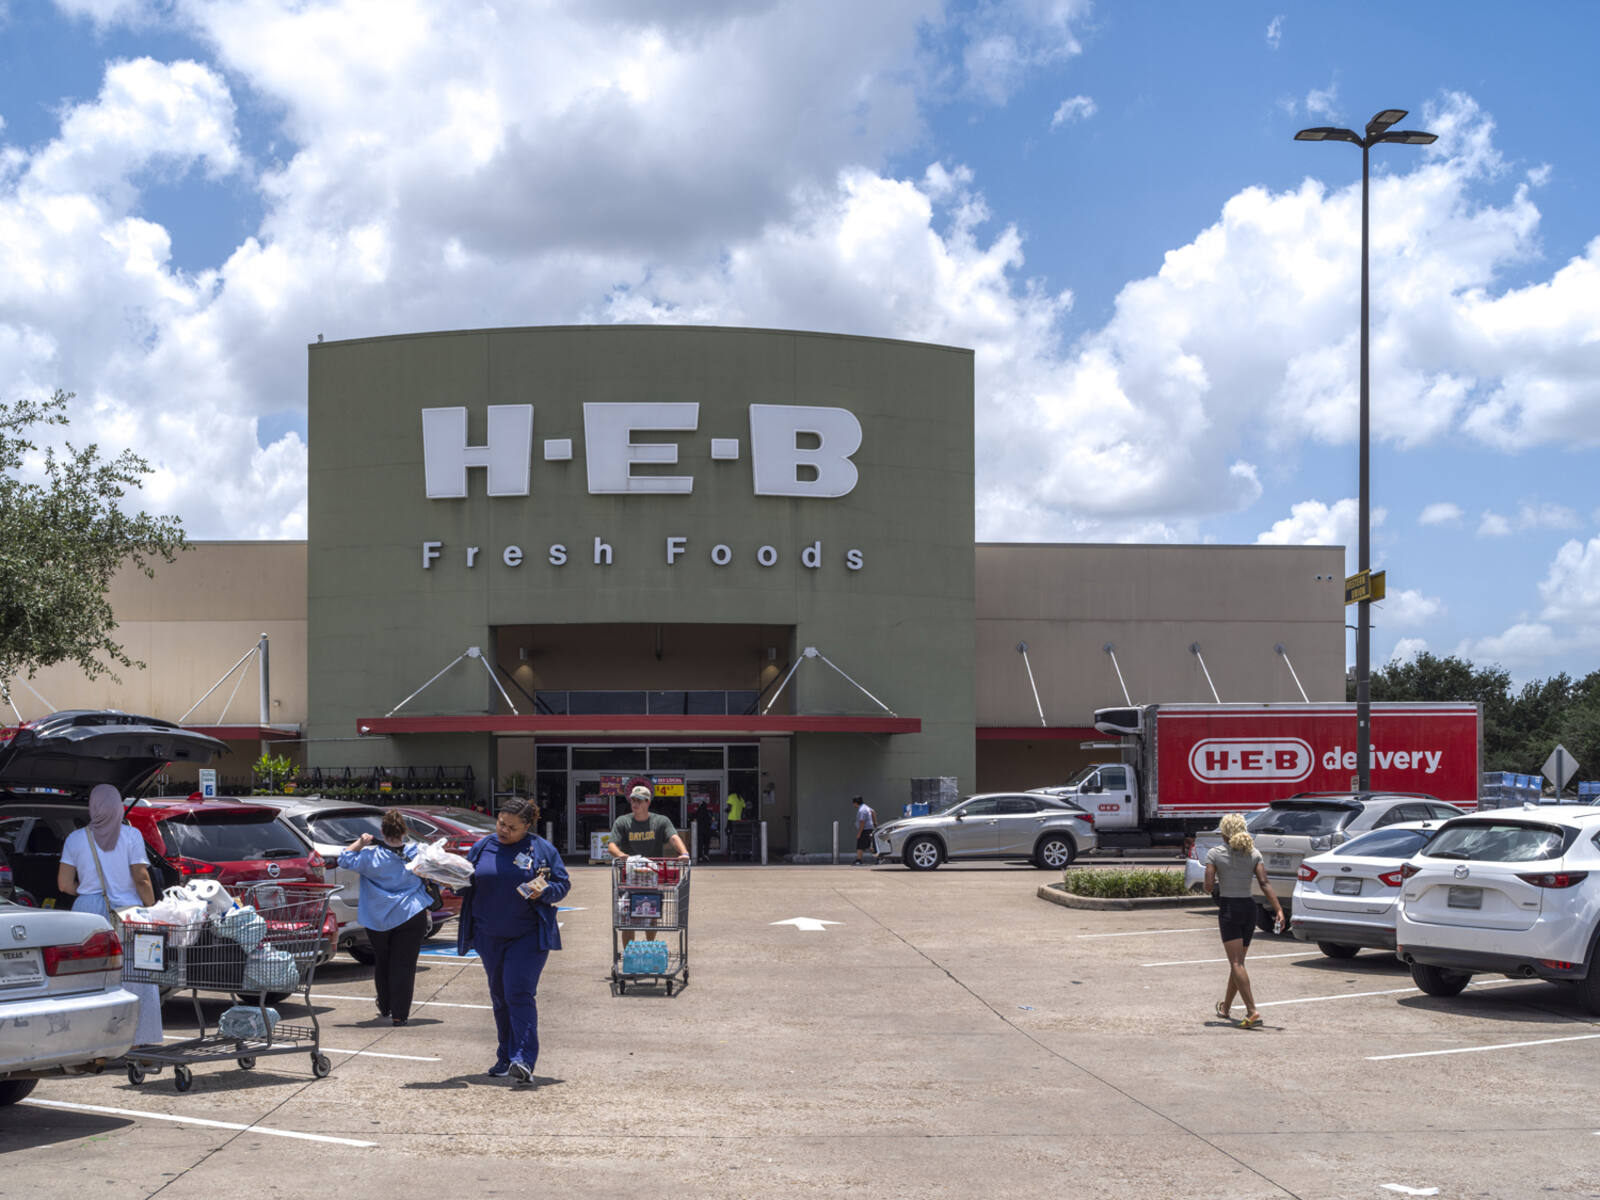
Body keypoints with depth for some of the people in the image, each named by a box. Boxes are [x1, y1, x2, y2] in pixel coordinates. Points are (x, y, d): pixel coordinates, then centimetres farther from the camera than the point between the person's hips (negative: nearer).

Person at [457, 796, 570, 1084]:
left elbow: (563, 885, 1)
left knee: (519, 993, -15)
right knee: (500, 996, 12)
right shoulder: (482, 847, 7)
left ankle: (524, 1060, -18)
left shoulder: (542, 849, -2)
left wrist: (544, 892, -19)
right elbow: (467, 883, 12)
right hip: (489, 936, 4)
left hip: (528, 936, -4)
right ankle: (506, 1057, 25)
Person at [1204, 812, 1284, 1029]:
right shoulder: (1254, 854, 5)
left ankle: (1252, 1011, -22)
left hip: (1228, 908, -5)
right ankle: (1226, 1007, 32)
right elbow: (1264, 884, -6)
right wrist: (1278, 909, -10)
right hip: (1249, 907, 5)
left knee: (1236, 963, -8)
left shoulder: (1215, 854, -5)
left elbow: (1209, 886, -10)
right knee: (1237, 962, 18)